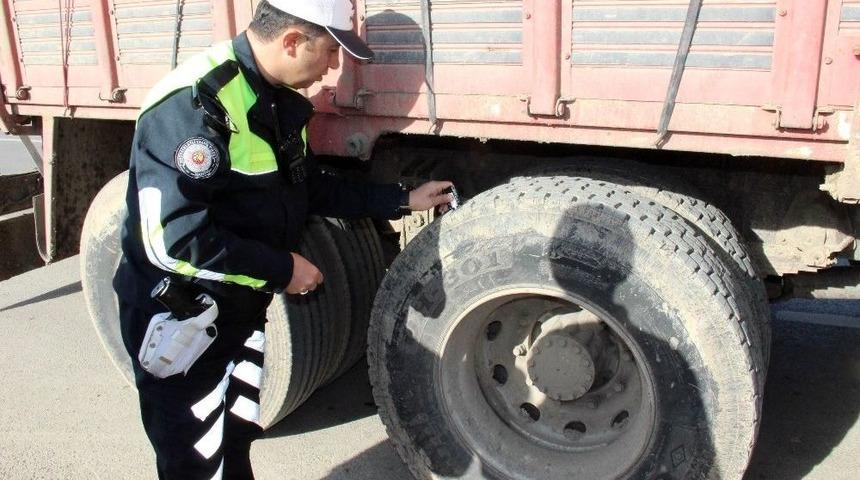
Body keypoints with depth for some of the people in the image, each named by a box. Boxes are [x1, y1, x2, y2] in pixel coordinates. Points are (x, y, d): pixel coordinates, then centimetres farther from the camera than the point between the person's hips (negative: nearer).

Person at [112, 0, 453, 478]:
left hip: (241, 313, 8)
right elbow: (172, 239, -32)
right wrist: (282, 268, -22)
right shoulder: (195, 100, -27)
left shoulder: (280, 101, 3)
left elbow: (310, 188, 15)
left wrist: (402, 200, 13)